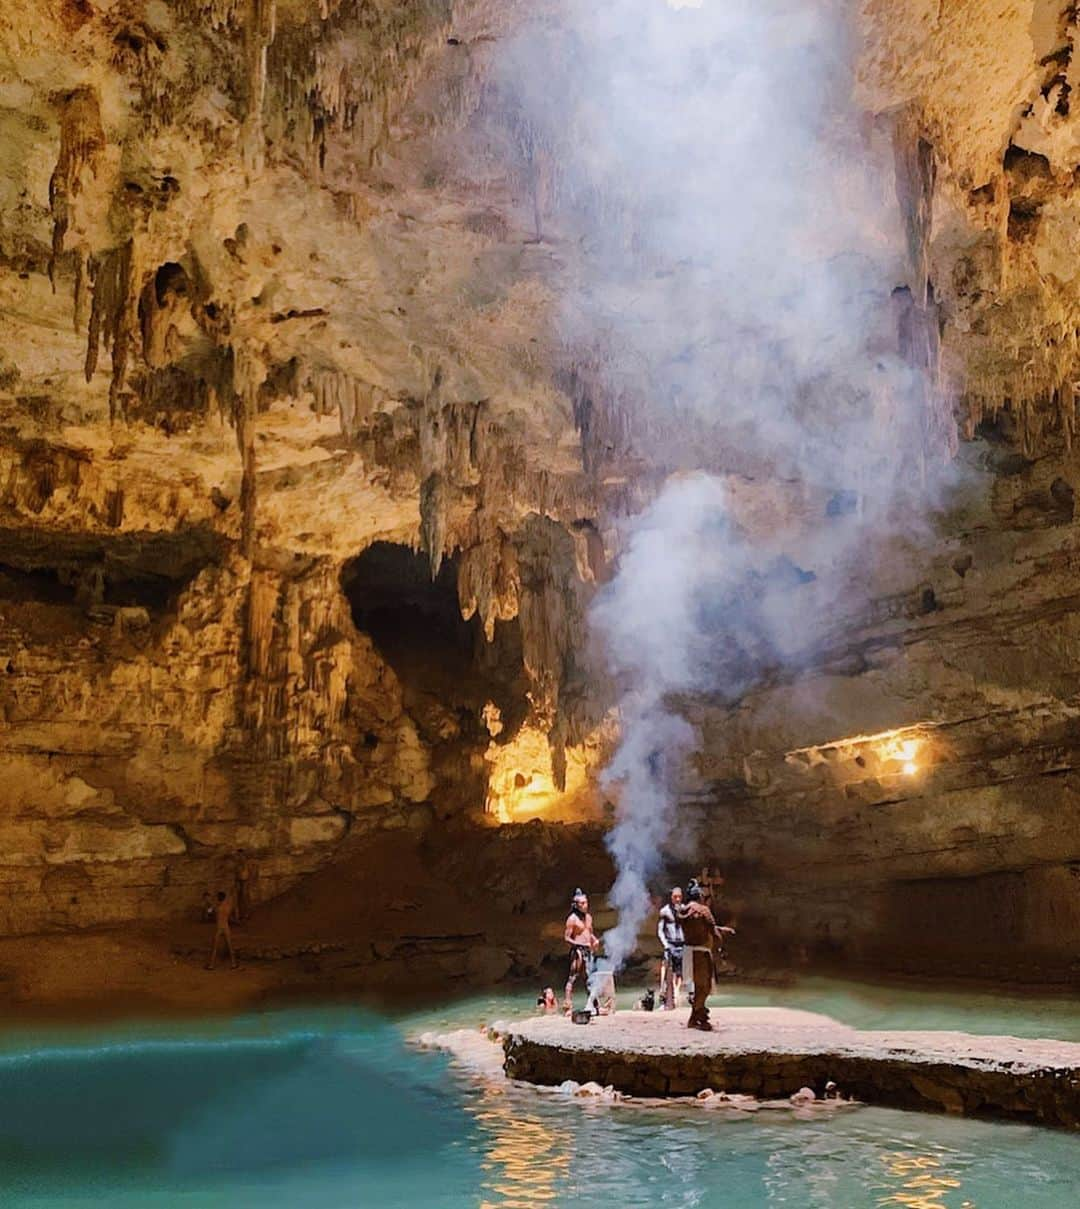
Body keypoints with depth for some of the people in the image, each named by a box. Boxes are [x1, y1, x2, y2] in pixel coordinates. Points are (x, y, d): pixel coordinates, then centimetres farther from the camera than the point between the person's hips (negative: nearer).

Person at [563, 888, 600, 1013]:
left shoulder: (588, 917, 14)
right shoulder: (572, 919, -8)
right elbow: (566, 937, -11)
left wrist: (595, 940, 4)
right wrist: (580, 944, -22)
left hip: (588, 951, 7)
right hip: (578, 951, -7)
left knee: (590, 978, 10)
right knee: (572, 978, -8)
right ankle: (567, 1008, -9)